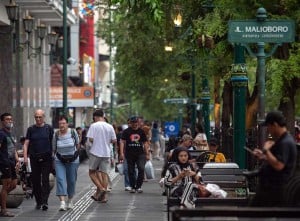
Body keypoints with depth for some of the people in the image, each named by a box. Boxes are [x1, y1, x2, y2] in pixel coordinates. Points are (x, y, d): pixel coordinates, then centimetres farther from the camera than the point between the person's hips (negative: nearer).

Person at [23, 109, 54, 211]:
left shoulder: (49, 128, 3)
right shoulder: (31, 129, 6)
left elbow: (53, 142, 7)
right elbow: (26, 144, 4)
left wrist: (53, 156, 0)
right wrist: (25, 157, -8)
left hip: (46, 158, -2)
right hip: (34, 158, 2)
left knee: (45, 180, -9)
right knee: (35, 181, 5)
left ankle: (45, 202, -14)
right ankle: (38, 202, 14)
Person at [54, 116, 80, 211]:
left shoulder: (73, 132, -7)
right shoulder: (56, 134, -6)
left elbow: (77, 144, 10)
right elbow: (54, 148, 8)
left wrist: (75, 153, 10)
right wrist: (58, 154, 2)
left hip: (73, 161, 0)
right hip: (59, 161, 0)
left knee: (71, 180, 8)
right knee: (60, 179, -15)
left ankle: (70, 200, 29)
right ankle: (62, 202, -22)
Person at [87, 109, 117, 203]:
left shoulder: (94, 126, -7)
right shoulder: (110, 127, 4)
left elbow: (90, 139, -13)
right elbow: (114, 140, 4)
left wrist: (96, 141, 9)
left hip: (95, 153, -3)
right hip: (106, 153, 4)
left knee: (92, 172, 10)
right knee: (104, 173, 6)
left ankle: (101, 188, -9)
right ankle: (103, 196, 4)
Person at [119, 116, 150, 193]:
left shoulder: (141, 131, 9)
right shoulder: (126, 131, 1)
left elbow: (145, 143, 14)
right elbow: (122, 142, -4)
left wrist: (147, 154, 10)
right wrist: (122, 153, -14)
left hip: (140, 154, 1)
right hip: (130, 154, -1)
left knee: (141, 169, -15)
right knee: (131, 171, 5)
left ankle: (138, 186, -4)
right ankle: (133, 187, 17)